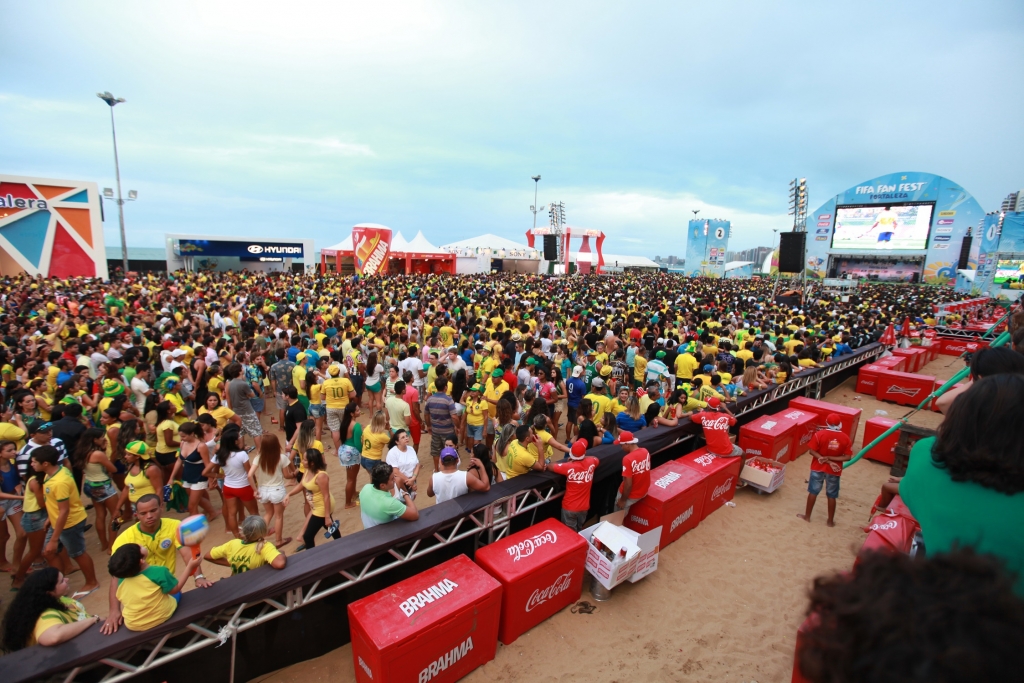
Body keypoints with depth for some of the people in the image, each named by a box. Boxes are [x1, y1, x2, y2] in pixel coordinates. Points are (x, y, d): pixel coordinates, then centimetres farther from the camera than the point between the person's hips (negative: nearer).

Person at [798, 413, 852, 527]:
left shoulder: (819, 434, -14)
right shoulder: (845, 438, -8)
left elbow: (812, 451, -15)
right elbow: (847, 457, -10)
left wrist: (826, 460, -13)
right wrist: (830, 458, -13)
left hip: (818, 468, -1)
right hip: (834, 471, 1)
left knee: (813, 492, 11)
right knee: (831, 496, 13)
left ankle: (807, 516, 20)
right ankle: (830, 521, 23)